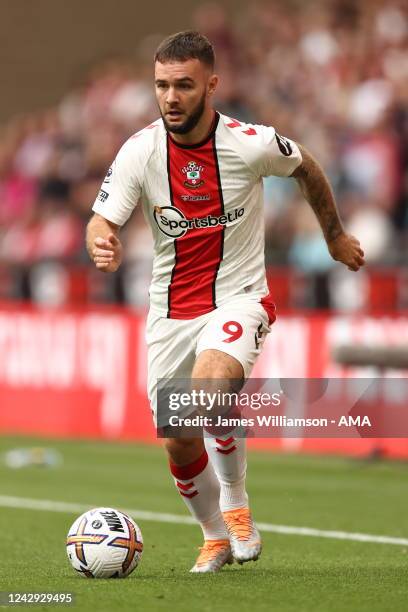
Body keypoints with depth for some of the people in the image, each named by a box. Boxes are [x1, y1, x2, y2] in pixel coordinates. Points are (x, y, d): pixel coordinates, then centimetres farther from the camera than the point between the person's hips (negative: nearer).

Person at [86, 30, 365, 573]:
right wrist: (103, 246, -38)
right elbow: (102, 222, -13)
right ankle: (216, 537, 33)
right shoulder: (139, 152, -10)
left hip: (238, 299, -3)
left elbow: (307, 169, 8)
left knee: (211, 385, -34)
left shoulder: (253, 144, -14)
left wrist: (335, 235, 21)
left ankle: (235, 500, -8)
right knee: (179, 446, 4)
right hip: (170, 312, 3)